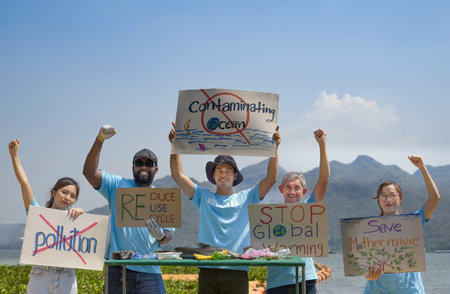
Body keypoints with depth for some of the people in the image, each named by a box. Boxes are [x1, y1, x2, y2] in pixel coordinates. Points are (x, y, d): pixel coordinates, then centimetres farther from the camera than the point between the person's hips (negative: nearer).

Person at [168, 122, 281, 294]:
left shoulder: (246, 198, 11)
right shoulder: (203, 196, 14)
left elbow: (271, 178, 3)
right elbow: (178, 175, 9)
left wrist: (274, 147, -3)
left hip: (237, 271, -1)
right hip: (207, 270, 1)